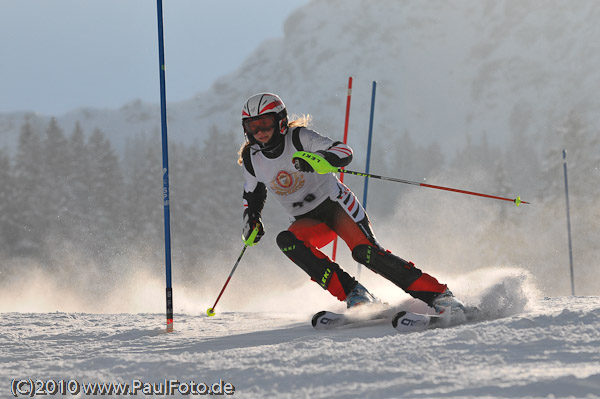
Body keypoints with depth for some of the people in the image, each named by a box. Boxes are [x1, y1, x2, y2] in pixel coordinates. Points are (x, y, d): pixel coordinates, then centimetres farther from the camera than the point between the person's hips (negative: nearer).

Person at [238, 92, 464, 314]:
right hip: (308, 220, 4)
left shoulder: (299, 138, -15)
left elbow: (345, 152, -25)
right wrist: (251, 221, 0)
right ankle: (352, 293, -27)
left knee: (365, 251, -26)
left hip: (335, 202, -4)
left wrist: (319, 158, -44)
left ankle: (438, 295, -22)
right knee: (286, 241, -28)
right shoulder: (251, 158, -2)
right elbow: (253, 194, 17)